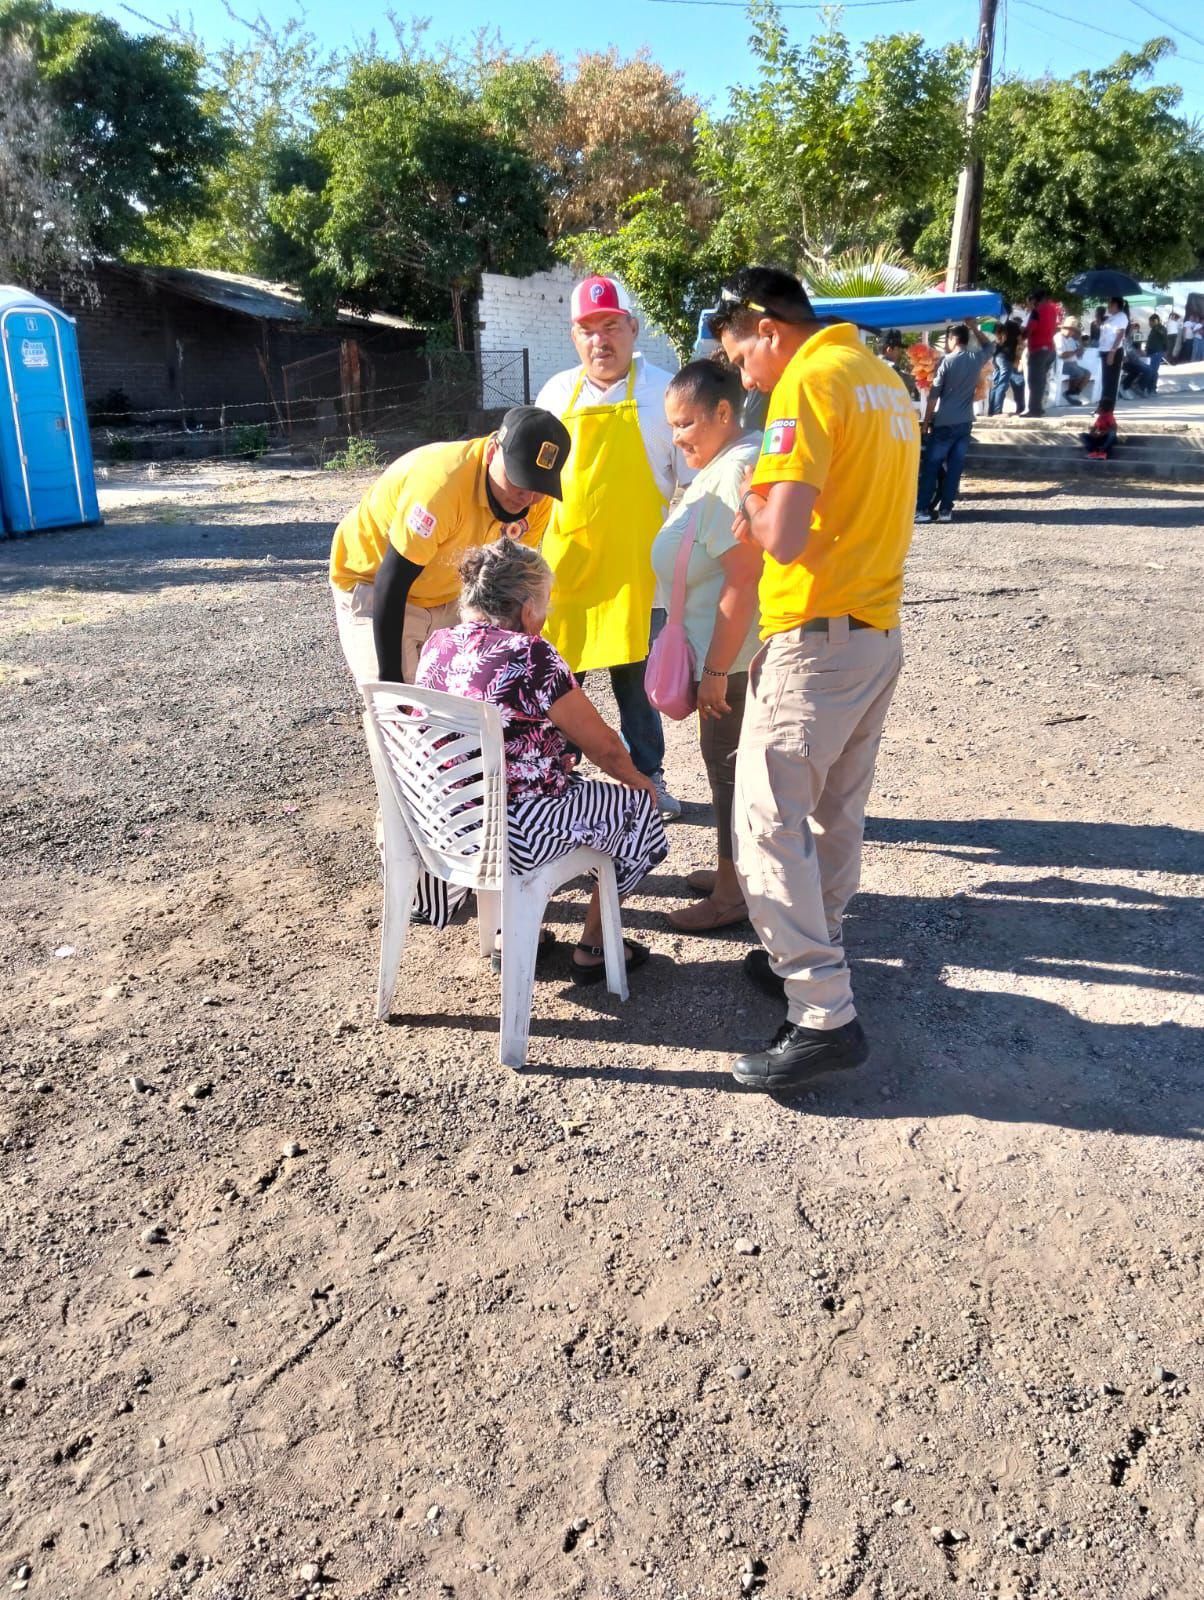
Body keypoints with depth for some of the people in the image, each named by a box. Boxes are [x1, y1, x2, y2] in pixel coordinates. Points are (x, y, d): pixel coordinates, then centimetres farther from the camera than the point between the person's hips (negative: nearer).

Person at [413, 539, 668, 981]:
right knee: (636, 806, 15)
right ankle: (592, 949, 27)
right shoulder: (529, 655, -19)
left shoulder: (436, 644, 2)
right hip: (508, 833, -8)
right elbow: (605, 748, -11)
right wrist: (637, 779, 10)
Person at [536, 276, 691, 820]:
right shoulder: (556, 393, 9)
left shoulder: (663, 392, -1)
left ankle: (646, 777, 23)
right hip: (561, 562, 3)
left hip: (634, 565, -2)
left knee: (636, 679, 7)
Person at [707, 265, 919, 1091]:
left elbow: (783, 538, -23)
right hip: (881, 630, 9)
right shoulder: (886, 379, 15)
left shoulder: (807, 383, -13)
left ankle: (826, 1016, -6)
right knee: (837, 813, 18)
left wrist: (750, 515, -2)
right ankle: (810, 956, 32)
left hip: (816, 640, -9)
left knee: (770, 822, -6)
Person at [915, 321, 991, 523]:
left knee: (930, 467, 2)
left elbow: (933, 396, -10)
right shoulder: (977, 359, 3)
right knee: (955, 467, 7)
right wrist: (973, 327, 26)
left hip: (944, 423, -4)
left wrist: (926, 423, -4)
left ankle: (922, 509, 0)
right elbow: (988, 346, 29)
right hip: (965, 423, 4)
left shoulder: (947, 362, -9)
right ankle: (946, 509, 6)